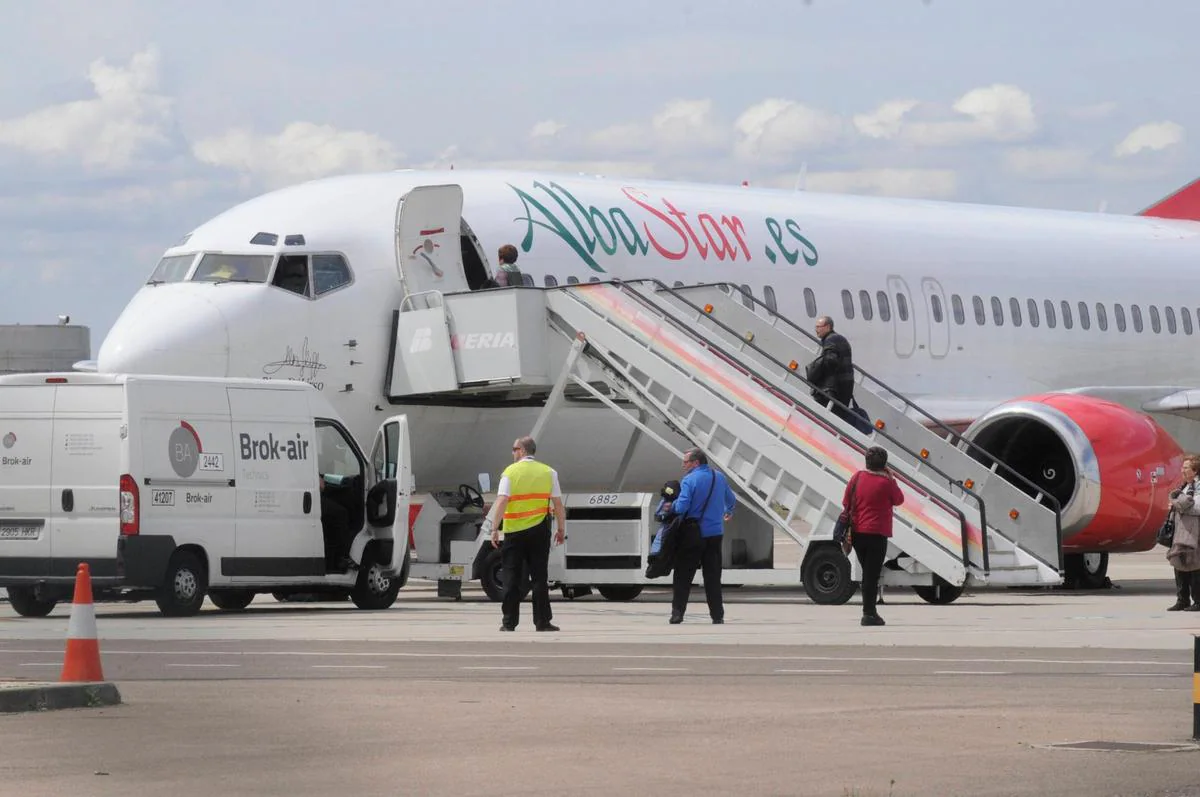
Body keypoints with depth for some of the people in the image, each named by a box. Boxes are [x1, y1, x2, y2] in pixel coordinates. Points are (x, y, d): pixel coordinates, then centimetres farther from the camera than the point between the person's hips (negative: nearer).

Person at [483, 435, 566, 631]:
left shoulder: (510, 472, -3)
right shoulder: (548, 472, 4)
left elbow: (502, 501, -13)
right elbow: (558, 504, 2)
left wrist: (494, 528, -13)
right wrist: (561, 529, 11)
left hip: (514, 532, -2)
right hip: (539, 531, 2)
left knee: (511, 578, 4)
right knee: (539, 577, 6)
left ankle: (509, 622, 3)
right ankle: (542, 622, 4)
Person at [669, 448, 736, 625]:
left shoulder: (689, 480, -12)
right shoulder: (720, 478, 7)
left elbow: (681, 506, -22)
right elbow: (731, 501, 21)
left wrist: (671, 506, 0)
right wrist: (728, 513, 42)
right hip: (715, 534, 5)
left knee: (682, 577, 3)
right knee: (713, 577, 10)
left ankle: (677, 614, -1)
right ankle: (717, 615, 9)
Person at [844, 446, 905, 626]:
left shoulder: (857, 478, 3)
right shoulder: (886, 482, -10)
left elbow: (846, 504, 7)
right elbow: (899, 500, 5)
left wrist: (847, 530, 18)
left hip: (857, 534, 5)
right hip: (877, 534, -5)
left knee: (867, 574, 17)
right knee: (872, 575, -3)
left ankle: (869, 611, 21)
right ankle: (869, 614, -6)